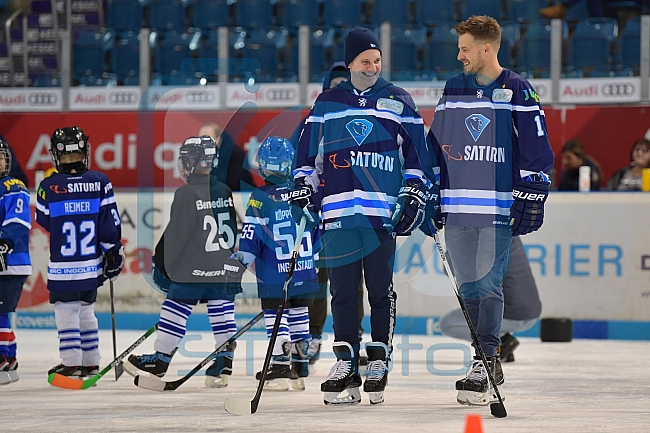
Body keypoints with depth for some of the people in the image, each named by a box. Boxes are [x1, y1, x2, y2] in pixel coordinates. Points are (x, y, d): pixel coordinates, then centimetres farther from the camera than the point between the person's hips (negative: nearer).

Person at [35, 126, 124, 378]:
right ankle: (91, 363, 19)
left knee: (66, 311, 4)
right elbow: (110, 222, -2)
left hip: (63, 266, -4)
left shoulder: (49, 186, -11)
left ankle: (71, 364, 1)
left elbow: (44, 221, 5)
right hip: (93, 263, 4)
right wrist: (113, 252, 7)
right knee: (86, 310, 16)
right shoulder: (100, 182, -4)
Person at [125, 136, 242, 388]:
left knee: (176, 310, 3)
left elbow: (175, 235, -13)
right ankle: (223, 365, 5)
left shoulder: (187, 193, -13)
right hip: (226, 270, 6)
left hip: (193, 271, -6)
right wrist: (236, 269, 23)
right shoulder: (227, 192, 6)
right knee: (222, 313, 6)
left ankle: (160, 360, 10)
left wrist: (163, 265, -3)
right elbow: (239, 232, 13)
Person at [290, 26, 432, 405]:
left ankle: (378, 362, 7)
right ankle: (346, 364, 4)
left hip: (384, 210, -1)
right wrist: (303, 191, 6)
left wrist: (415, 196, 3)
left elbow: (416, 152, 10)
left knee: (381, 289, 1)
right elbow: (308, 153, 14)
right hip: (338, 210, 1)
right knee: (343, 290, 1)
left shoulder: (398, 102, 9)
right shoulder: (327, 104, 11)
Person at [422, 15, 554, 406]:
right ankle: (489, 363, 16)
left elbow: (537, 150, -3)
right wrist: (430, 199, 15)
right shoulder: (453, 91, 13)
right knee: (468, 288, 6)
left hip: (499, 209, -5)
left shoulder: (518, 92, -2)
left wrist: (531, 198, -9)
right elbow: (435, 149, 19)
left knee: (488, 285, -10)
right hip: (456, 209, 5)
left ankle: (483, 367, -7)